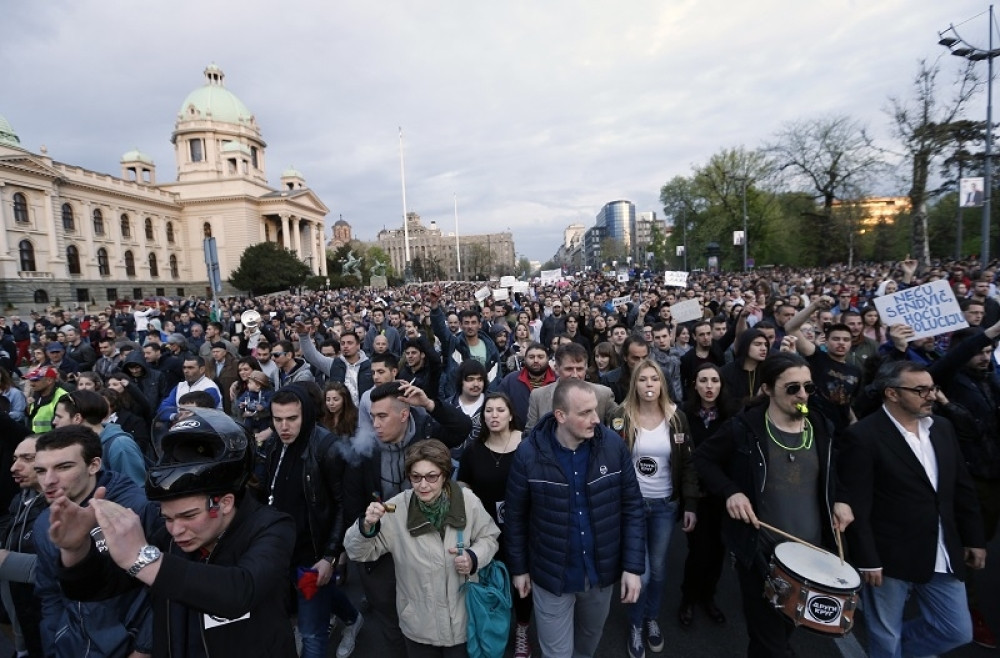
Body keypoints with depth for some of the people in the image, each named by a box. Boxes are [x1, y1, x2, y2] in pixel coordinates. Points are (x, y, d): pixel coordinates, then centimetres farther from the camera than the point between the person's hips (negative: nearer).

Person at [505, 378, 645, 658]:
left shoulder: (614, 445, -16)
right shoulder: (529, 453, -20)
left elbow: (632, 507, -6)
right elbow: (515, 515, -7)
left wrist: (633, 565, -8)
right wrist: (518, 567, 1)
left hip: (602, 571, 3)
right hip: (551, 574, -2)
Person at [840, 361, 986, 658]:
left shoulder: (942, 428, 4)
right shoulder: (862, 436, -18)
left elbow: (963, 488, 13)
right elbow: (857, 506, -18)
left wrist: (975, 538, 13)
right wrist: (867, 560, -16)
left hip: (943, 556, 6)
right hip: (889, 558, -6)